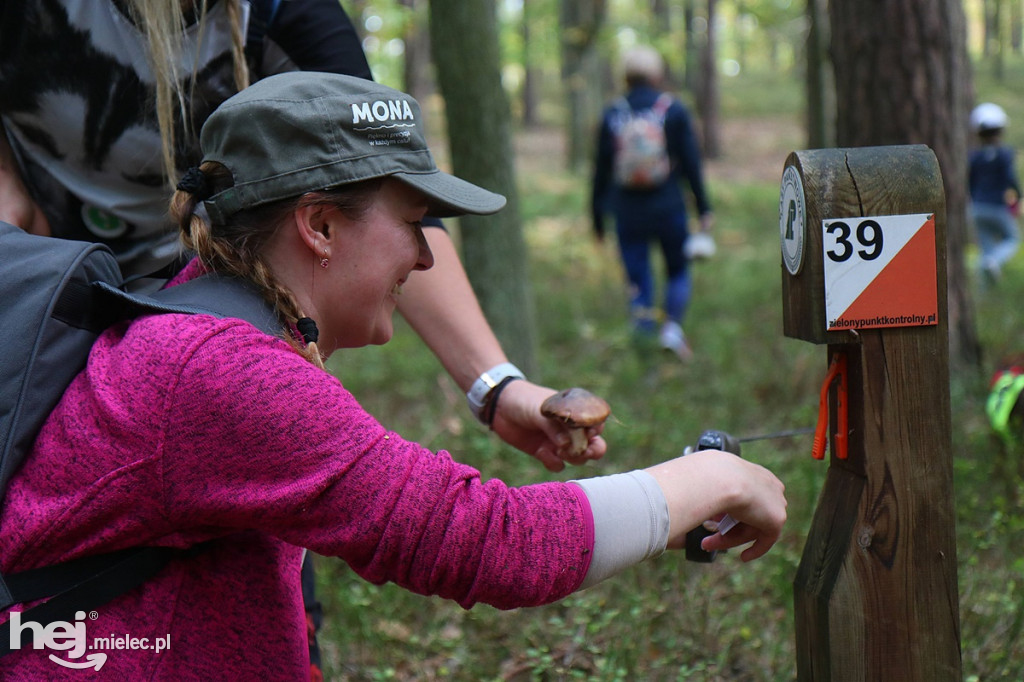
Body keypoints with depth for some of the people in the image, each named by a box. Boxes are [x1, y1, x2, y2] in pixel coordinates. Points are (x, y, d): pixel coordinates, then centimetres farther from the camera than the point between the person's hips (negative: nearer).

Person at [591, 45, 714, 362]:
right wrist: (704, 208, 2)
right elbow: (692, 162, -2)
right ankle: (672, 326, -4)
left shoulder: (612, 115, 2)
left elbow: (601, 169, 4)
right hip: (669, 210, -1)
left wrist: (597, 216, 12)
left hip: (627, 213, 1)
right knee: (678, 272, 14)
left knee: (638, 278, 7)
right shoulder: (674, 110, -1)